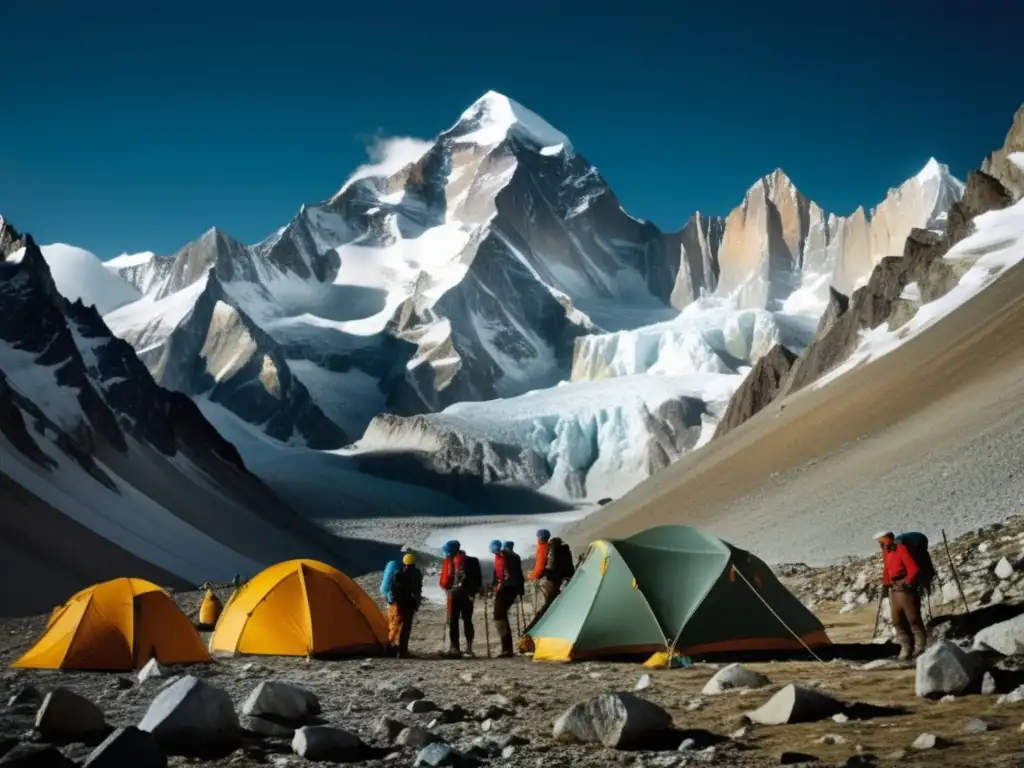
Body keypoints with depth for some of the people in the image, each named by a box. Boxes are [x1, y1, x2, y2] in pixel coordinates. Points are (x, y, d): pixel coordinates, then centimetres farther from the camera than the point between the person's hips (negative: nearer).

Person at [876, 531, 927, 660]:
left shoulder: (901, 549, -13)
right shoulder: (886, 552, 12)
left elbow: (914, 568, -17)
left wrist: (907, 582, -27)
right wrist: (885, 585, 17)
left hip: (906, 588, -8)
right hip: (893, 589, 8)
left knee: (913, 618, -6)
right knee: (897, 621, 8)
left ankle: (920, 646, 2)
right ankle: (906, 647, 13)